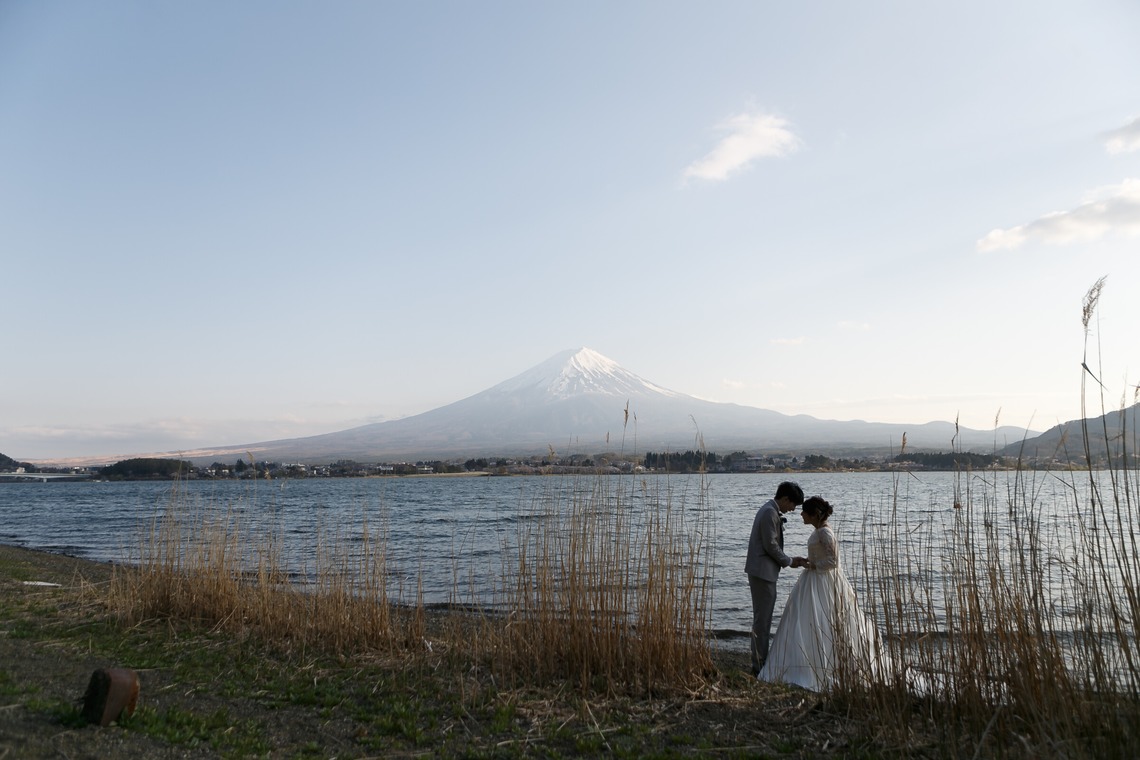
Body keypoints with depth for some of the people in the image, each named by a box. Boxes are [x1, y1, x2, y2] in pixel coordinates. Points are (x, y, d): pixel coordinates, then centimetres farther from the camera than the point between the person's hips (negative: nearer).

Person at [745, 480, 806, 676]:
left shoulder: (770, 511, 16)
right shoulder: (770, 513, -17)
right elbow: (770, 545, -19)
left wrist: (790, 559, 14)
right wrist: (789, 562, -6)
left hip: (763, 571, 11)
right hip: (763, 571, -11)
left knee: (762, 617, 15)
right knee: (762, 618, -5)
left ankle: (760, 662, 23)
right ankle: (759, 666, 1)